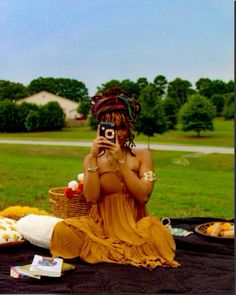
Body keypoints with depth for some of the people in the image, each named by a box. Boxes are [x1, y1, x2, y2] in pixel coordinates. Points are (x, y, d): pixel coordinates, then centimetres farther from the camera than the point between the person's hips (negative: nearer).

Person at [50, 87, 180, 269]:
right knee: (63, 230, -26)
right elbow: (91, 198, -10)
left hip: (135, 225, -1)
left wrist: (121, 161, -15)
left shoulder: (142, 156, 3)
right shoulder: (92, 159, 4)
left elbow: (143, 196, -11)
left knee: (159, 234, -34)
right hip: (102, 226, 1)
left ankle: (102, 252, -10)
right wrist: (94, 157, -15)